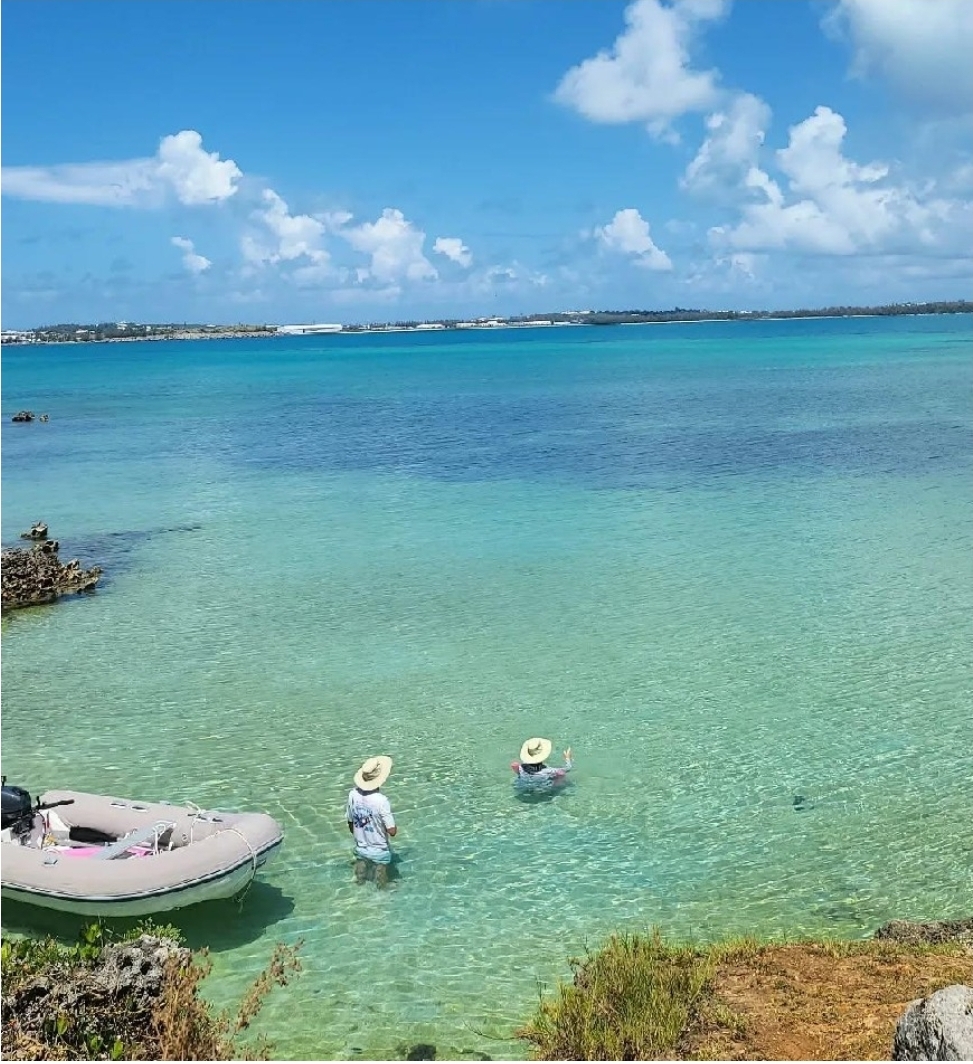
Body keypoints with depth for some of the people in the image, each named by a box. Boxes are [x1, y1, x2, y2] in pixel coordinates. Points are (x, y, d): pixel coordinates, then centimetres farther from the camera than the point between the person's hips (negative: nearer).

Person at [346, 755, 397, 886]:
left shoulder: (353, 794, -15)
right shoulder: (381, 800, -31)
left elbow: (350, 823, 1)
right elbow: (392, 832, -27)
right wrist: (393, 826, -3)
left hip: (360, 849, 4)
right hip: (379, 851, -4)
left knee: (360, 881, 28)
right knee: (381, 885, 20)